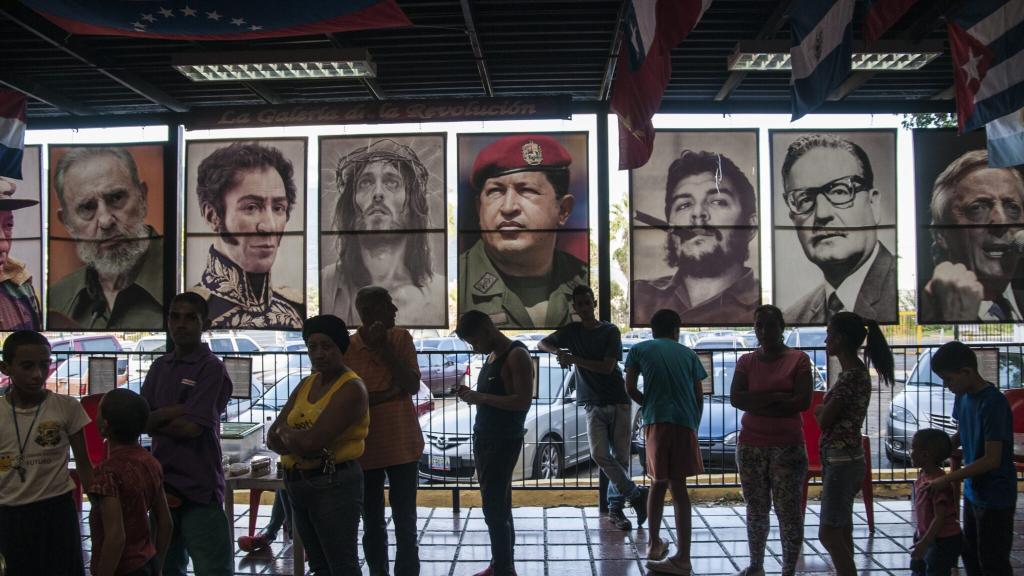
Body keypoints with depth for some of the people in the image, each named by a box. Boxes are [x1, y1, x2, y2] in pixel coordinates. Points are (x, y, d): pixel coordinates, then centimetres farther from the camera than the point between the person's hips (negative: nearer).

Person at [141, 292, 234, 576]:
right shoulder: (159, 366, 11)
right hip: (163, 482, 7)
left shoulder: (212, 368, -10)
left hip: (199, 485, -7)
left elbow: (191, 427, -18)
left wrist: (155, 420, -3)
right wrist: (173, 412, -13)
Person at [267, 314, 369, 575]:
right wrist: (296, 443, -16)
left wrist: (286, 431, -3)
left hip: (334, 485, -8)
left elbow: (311, 440, -24)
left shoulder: (351, 388, -14)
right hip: (297, 484, 8)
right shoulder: (306, 384, 11)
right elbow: (272, 438, 5)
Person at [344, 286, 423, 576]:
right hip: (364, 449, -1)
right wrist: (389, 394, -16)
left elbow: (413, 386, -10)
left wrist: (384, 347, -16)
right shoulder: (345, 347, -7)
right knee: (372, 525, 12)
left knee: (405, 523, 8)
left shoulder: (401, 338, -1)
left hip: (403, 445, 1)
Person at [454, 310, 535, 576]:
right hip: (484, 437, 9)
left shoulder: (517, 355, -14)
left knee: (494, 507, -8)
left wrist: (481, 398, -22)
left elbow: (523, 400, -22)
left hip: (504, 442, -9)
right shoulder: (492, 356, 14)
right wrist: (471, 395, 3)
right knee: (498, 506, 14)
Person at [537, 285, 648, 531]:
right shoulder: (571, 331, 8)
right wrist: (557, 351, -6)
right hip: (593, 404, 2)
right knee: (600, 454, -15)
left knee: (621, 456, -1)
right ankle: (636, 494, -3)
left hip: (619, 402, -2)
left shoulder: (610, 331, -2)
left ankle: (615, 507, 12)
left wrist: (573, 358, -14)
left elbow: (607, 366, -11)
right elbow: (542, 343, 16)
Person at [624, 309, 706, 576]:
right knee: (677, 486, 0)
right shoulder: (688, 353, 17)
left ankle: (654, 543, 20)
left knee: (659, 483, 12)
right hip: (685, 423, 1)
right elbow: (699, 396, 14)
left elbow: (630, 388, 4)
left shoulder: (639, 349, 12)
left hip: (657, 421, -1)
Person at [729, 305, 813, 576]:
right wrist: (776, 396, -15)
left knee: (788, 510, -3)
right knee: (756, 509, 11)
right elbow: (735, 398, -6)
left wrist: (757, 405, -10)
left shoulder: (798, 359, -1)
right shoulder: (746, 361, 7)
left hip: (788, 447, -3)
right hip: (751, 446, 3)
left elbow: (803, 401, -12)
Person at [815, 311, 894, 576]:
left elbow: (823, 420, -15)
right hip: (845, 460, 10)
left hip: (841, 462, -10)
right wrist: (825, 409, -2)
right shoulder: (856, 372, 10)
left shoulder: (851, 377, -20)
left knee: (829, 534, -6)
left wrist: (821, 409, 3)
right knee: (841, 532, 15)